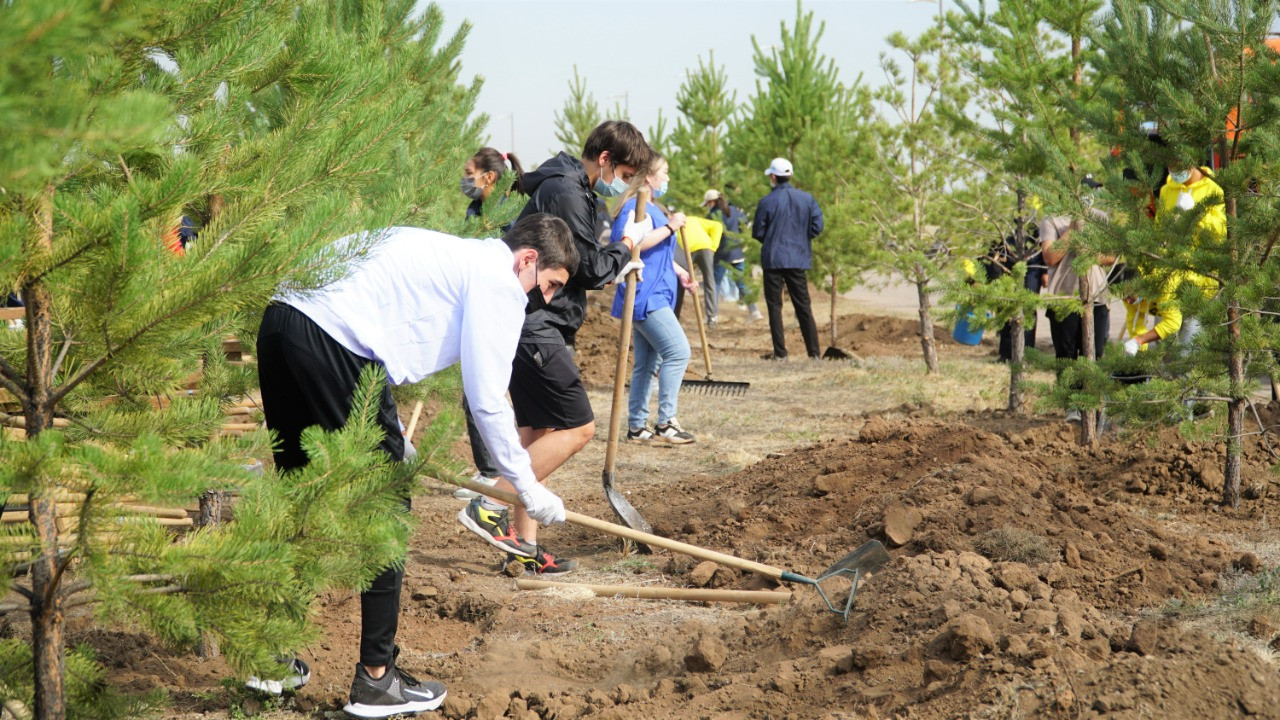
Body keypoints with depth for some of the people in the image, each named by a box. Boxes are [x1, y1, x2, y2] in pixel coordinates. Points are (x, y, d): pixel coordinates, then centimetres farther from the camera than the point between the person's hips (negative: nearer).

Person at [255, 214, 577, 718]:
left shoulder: (450, 255, 29)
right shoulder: (498, 279, 2)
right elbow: (487, 399, -3)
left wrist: (394, 435, 37)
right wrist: (528, 488, 6)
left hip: (279, 322, 9)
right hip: (334, 346, -9)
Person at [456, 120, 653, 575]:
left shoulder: (569, 189, 19)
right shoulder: (565, 193, -15)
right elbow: (592, 269, -16)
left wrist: (616, 268, 9)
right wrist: (626, 247, 1)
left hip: (532, 328, 11)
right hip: (537, 329, -11)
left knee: (538, 432, 12)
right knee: (577, 427, -12)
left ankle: (523, 545, 15)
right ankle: (491, 506, -14)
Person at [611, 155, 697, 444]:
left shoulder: (653, 208, 21)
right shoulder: (635, 206, -13)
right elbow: (633, 242, -29)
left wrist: (679, 272, 19)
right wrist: (670, 227, -21)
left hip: (655, 295, 11)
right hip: (645, 295, -11)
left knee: (647, 362, 11)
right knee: (678, 351, -15)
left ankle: (637, 426, 15)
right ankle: (666, 422, -13)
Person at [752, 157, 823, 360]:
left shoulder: (766, 202, -8)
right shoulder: (807, 199, 1)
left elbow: (758, 233, -3)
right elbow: (817, 226, 1)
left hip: (773, 259, -3)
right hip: (799, 258, 3)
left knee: (774, 305, 5)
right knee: (803, 305, 10)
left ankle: (780, 352, 2)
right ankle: (814, 351, 7)